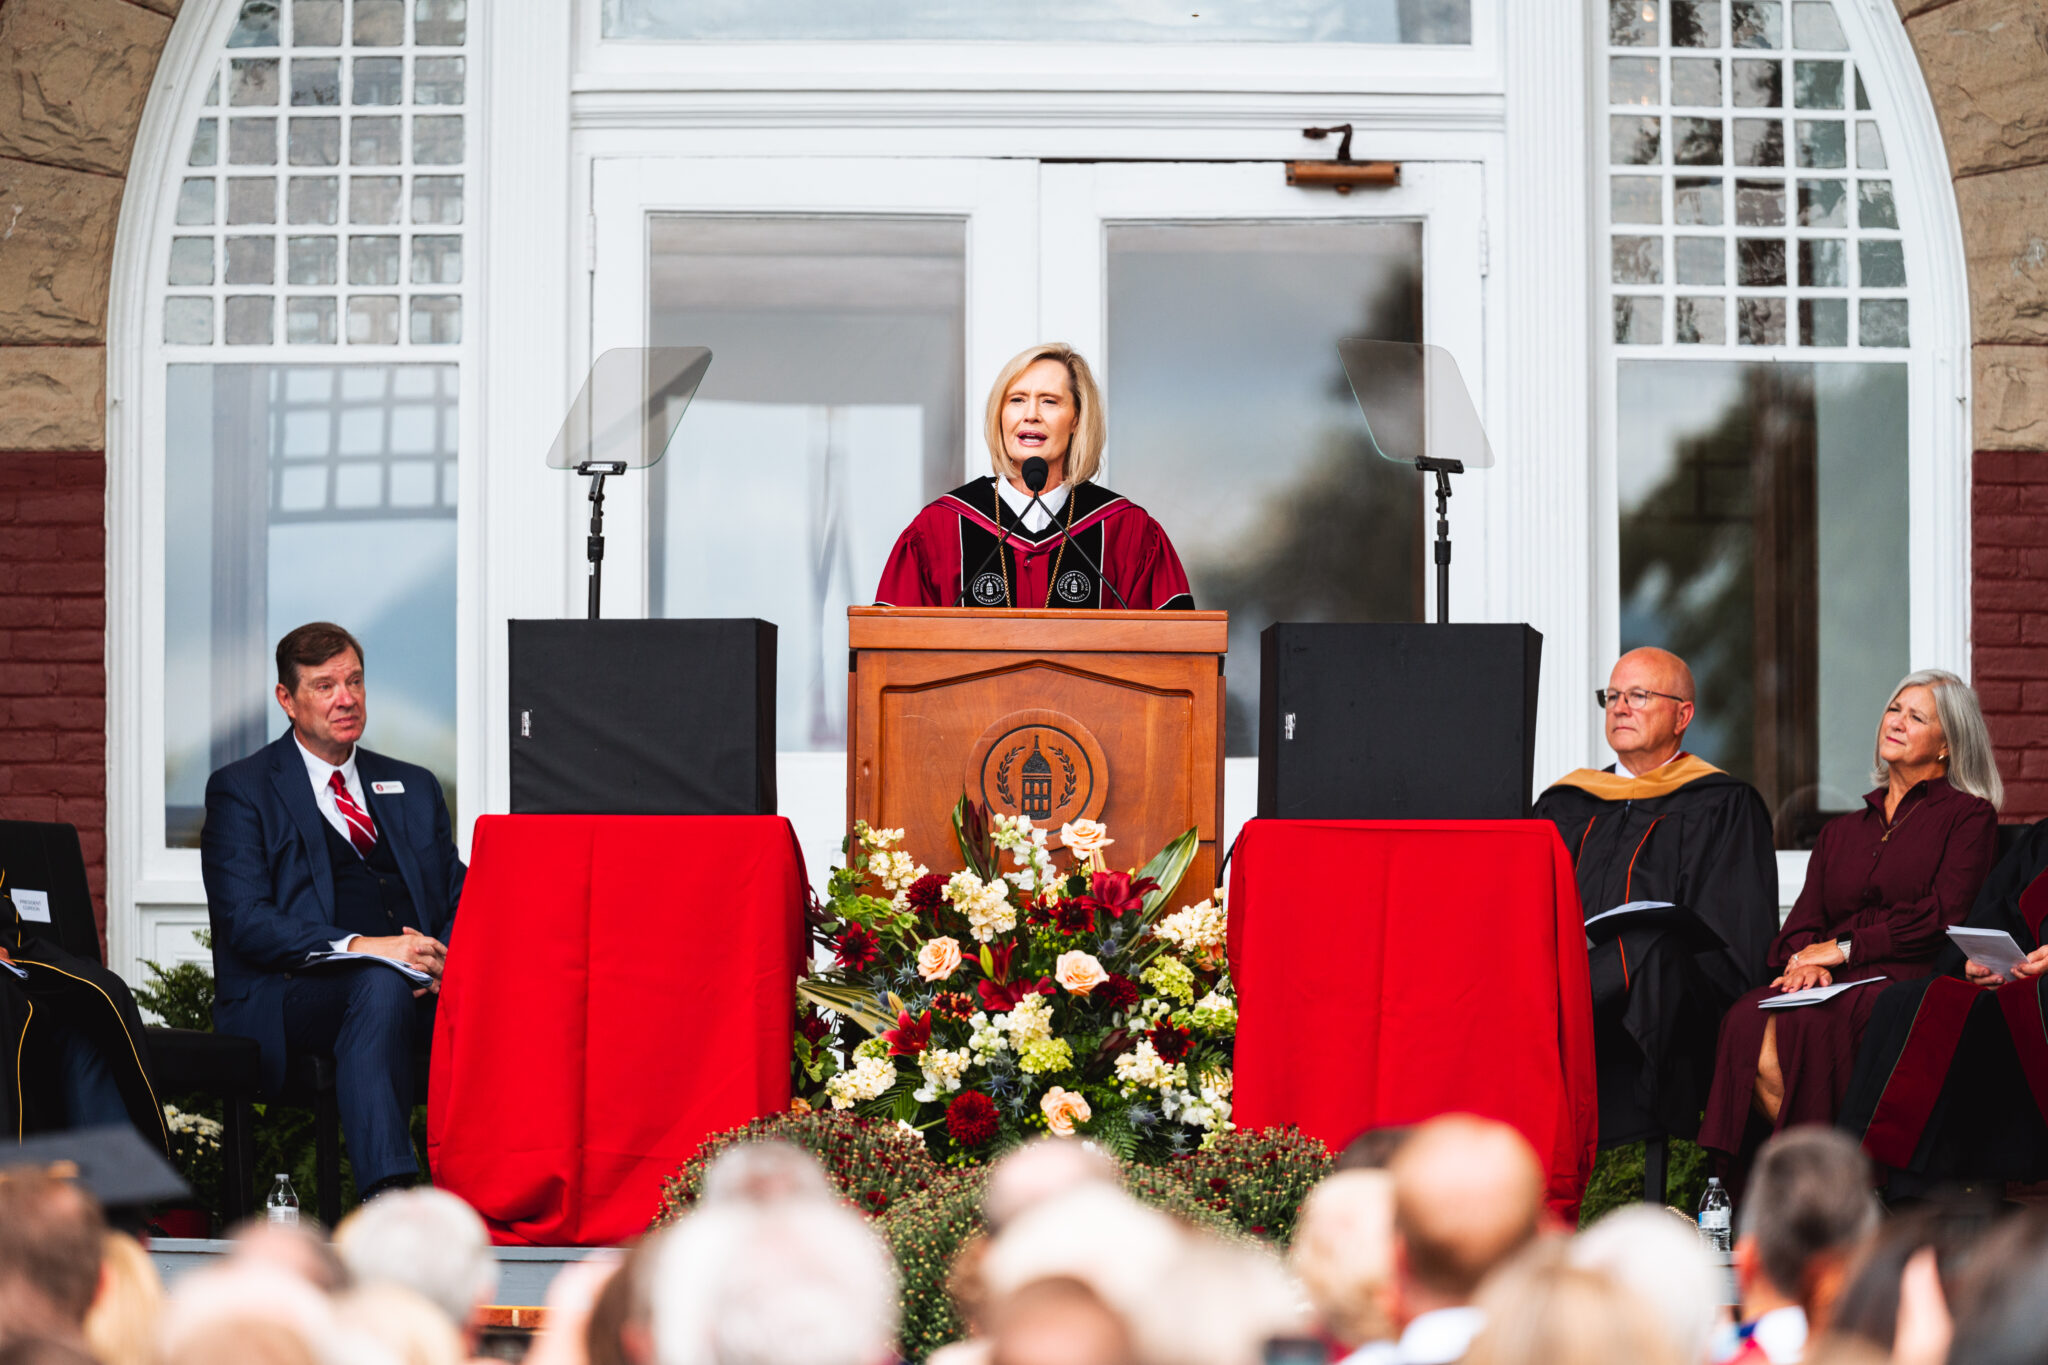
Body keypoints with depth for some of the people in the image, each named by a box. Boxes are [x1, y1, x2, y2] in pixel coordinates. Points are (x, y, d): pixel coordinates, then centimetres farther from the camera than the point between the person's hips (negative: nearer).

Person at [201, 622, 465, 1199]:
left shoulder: (413, 788, 25)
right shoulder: (240, 790, 9)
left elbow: (460, 903, 21)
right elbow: (245, 921, -4)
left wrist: (449, 959, -5)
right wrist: (358, 947, -19)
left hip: (422, 989, 4)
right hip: (290, 995, -4)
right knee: (382, 984, -39)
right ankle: (388, 1198, -52)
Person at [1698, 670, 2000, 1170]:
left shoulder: (1969, 816, 11)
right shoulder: (1840, 832, 29)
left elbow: (1944, 917, -3)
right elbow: (1803, 922, 19)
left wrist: (1843, 949, -6)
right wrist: (1804, 958, -6)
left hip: (1908, 981, -5)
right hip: (1830, 990, 5)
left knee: (1801, 1028, -36)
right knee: (1747, 1024, -30)